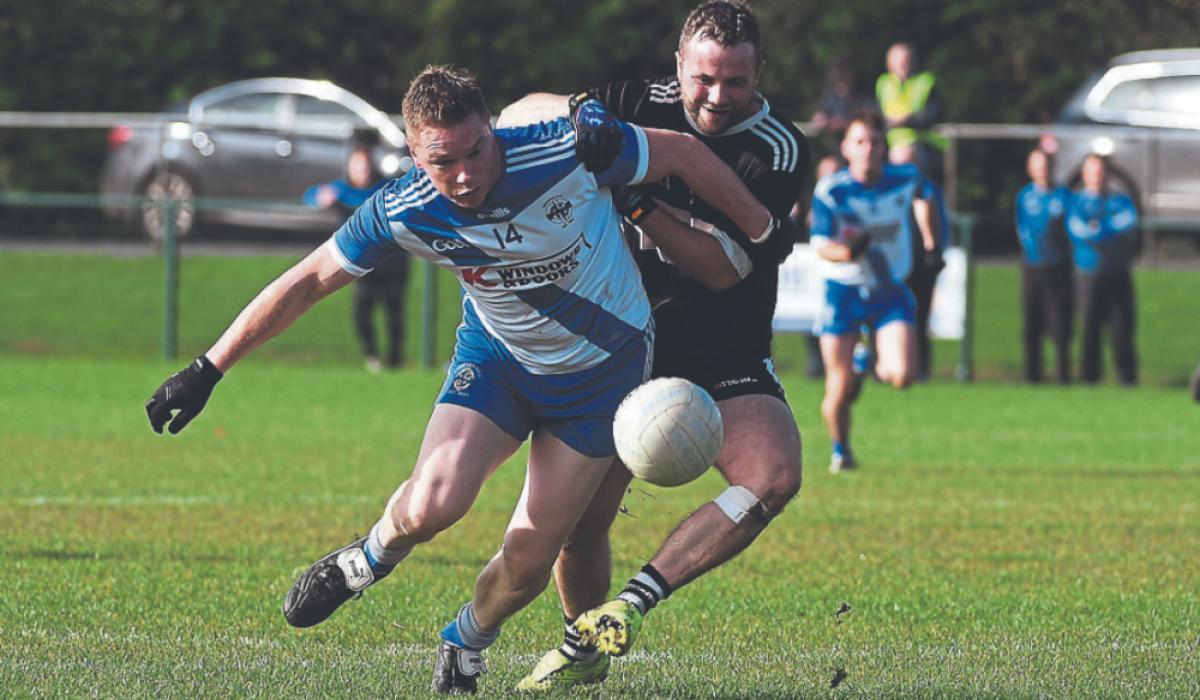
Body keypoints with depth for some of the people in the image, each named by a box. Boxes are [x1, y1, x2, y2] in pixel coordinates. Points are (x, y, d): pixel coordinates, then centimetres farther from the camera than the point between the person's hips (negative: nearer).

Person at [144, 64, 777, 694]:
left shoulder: (570, 154, -30)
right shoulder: (404, 212, -23)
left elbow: (683, 152, -13)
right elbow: (306, 282, -11)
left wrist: (762, 232, 0)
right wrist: (208, 370, -12)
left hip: (602, 366, -1)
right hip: (496, 354, 1)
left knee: (529, 560, -4)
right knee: (431, 504, -24)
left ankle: (466, 643, 29)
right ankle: (366, 561, 12)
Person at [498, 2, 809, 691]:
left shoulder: (781, 152, -14)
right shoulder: (644, 104, -5)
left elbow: (724, 265, -23)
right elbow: (525, 114, 5)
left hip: (729, 362, -2)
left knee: (774, 475, -28)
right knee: (579, 516, -4)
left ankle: (635, 601, -21)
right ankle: (584, 649, 24)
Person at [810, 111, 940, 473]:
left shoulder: (905, 179, -7)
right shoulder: (830, 191, -15)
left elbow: (925, 197, 17)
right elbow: (822, 247, -20)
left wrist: (930, 244, 21)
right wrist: (849, 251, -41)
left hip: (889, 290, 2)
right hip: (843, 293, -2)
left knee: (902, 376, -18)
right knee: (839, 390, -3)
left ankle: (872, 364, 20)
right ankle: (840, 451, 28)